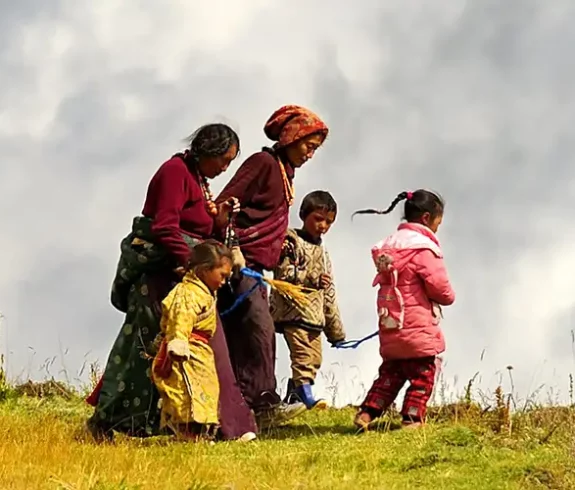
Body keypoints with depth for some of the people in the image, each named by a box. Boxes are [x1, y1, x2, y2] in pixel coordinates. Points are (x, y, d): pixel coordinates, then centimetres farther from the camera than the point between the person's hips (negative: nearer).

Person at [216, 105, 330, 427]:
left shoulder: (285, 173, 21)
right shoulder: (264, 163, -7)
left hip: (254, 267, 10)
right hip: (240, 260, -10)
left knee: (240, 337, 6)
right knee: (260, 328, -17)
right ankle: (265, 403, -21)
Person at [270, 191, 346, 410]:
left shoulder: (322, 252, 22)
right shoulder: (291, 242, -2)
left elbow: (328, 294, 24)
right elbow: (284, 274, -16)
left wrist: (335, 329, 23)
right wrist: (313, 279, -21)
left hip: (314, 316, 9)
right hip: (293, 311, -9)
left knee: (313, 359, 9)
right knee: (303, 355, -18)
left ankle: (293, 397, 18)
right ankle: (307, 397, -26)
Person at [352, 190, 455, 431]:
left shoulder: (389, 244, 10)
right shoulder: (423, 248, -15)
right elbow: (439, 286, -17)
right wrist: (448, 296, 7)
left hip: (390, 328, 7)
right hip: (418, 328, -7)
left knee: (390, 374, 17)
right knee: (422, 376, 5)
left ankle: (366, 413, 10)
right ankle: (412, 418, 3)